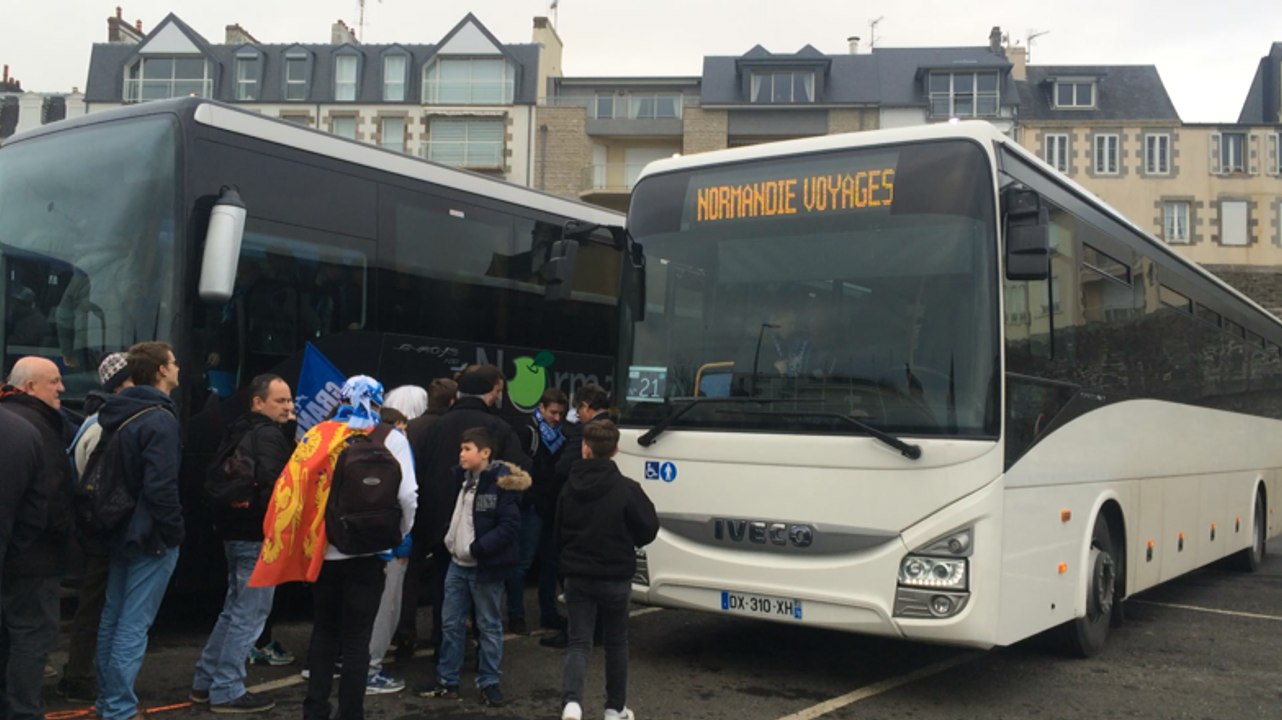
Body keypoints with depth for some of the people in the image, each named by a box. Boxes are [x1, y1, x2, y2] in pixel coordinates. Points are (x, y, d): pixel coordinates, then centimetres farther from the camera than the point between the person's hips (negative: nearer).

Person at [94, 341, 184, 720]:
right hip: (151, 535, -9)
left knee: (112, 619, 16)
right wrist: (174, 531, -14)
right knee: (133, 626, -5)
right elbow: (160, 486, -25)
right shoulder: (159, 419, -19)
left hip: (122, 530, 9)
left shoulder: (117, 414, 10)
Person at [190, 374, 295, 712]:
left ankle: (206, 680, 25)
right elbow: (270, 485, -26)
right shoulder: (269, 436, -16)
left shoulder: (239, 431, 15)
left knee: (235, 608, 19)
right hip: (258, 536, -10)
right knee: (249, 613, -2)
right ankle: (227, 691, 3)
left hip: (237, 531, 10)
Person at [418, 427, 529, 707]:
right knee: (451, 623, 12)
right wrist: (450, 540, 10)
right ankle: (447, 680, 22)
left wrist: (477, 548, -22)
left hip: (485, 567, -7)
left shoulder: (501, 484, -16)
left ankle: (489, 682, 17)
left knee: (489, 626, 6)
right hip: (458, 563, 7)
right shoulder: (461, 477, 9)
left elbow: (509, 526, -20)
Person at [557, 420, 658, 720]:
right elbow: (648, 530, -6)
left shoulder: (570, 487, -3)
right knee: (616, 643, 15)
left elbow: (559, 532, 6)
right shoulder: (627, 489, -14)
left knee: (579, 642, 5)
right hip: (615, 577, -2)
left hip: (577, 576, 2)